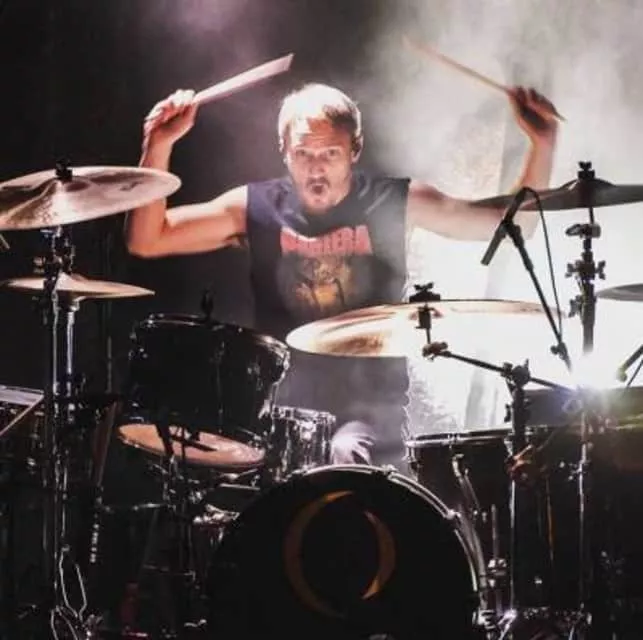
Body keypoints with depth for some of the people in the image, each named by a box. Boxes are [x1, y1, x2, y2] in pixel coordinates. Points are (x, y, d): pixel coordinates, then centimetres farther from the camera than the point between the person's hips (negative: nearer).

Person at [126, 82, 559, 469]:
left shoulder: (396, 204, 0)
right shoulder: (255, 208, 3)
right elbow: (145, 241, 1)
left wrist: (543, 144, -13)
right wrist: (159, 147, -11)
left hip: (370, 411, -2)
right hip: (282, 409, 2)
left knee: (349, 460, -32)